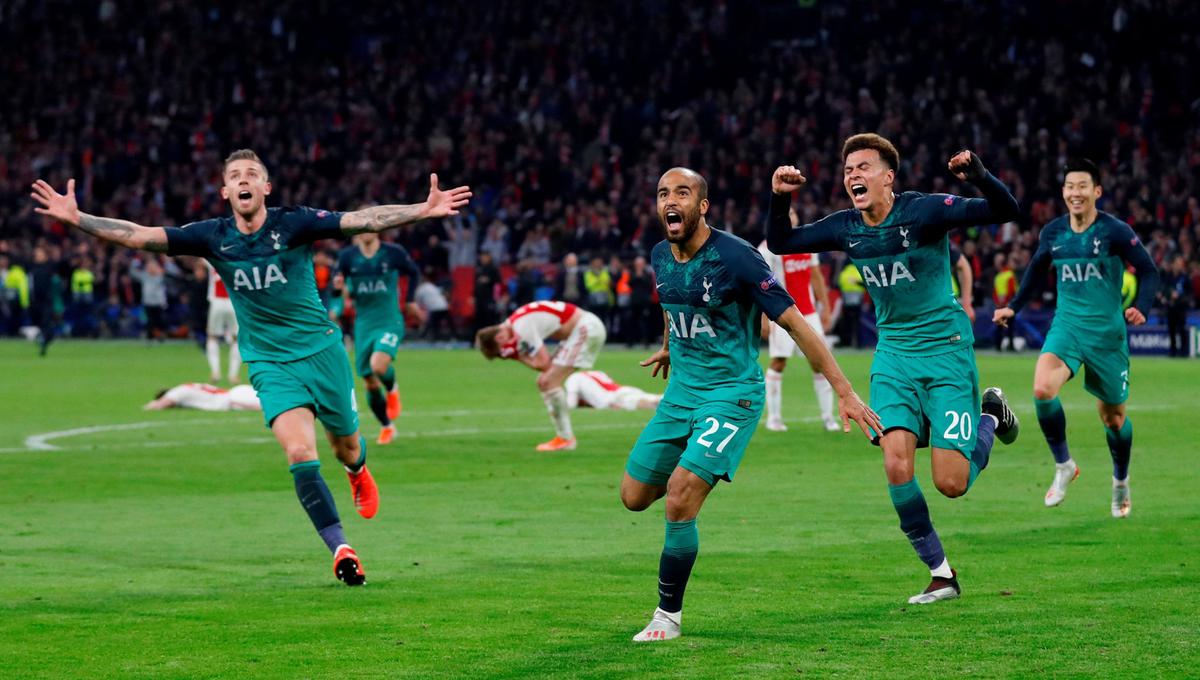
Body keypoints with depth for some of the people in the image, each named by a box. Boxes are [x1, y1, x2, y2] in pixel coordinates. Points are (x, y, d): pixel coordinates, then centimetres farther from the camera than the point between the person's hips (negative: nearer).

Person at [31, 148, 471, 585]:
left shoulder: (293, 224, -11)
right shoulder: (213, 237, -3)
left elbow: (363, 220, -20)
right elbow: (140, 236, -6)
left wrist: (423, 211, -33)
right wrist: (76, 218, -15)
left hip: (321, 350, -1)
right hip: (269, 364, 1)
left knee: (346, 447, 14)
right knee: (300, 454, -19)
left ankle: (358, 471, 54)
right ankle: (341, 550, -13)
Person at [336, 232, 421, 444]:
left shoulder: (393, 253, -6)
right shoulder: (347, 256, -2)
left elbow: (414, 273, 12)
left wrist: (407, 301, 12)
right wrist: (341, 288, -16)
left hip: (390, 322, -3)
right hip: (363, 325, 3)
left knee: (378, 365, -29)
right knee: (370, 383, 5)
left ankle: (392, 390, 6)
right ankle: (387, 427, 27)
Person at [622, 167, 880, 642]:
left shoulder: (735, 257, -19)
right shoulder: (660, 257, 1)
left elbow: (794, 323, -17)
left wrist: (845, 392, -19)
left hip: (732, 393, -7)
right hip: (681, 389, 7)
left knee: (679, 499, -19)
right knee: (634, 496, 8)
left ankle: (669, 615, -3)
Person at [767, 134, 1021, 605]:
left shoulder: (923, 211, -14)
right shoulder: (845, 228, 1)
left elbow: (1006, 211, -20)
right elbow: (780, 243, 10)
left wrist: (978, 176, -39)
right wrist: (780, 198, -7)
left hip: (946, 350, -4)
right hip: (893, 353, 4)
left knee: (951, 483, -9)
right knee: (896, 466, -15)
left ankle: (990, 416, 24)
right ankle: (941, 574, 1)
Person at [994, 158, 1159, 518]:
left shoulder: (1115, 232, -11)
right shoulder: (1052, 232, 2)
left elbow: (1148, 271, -7)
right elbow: (1037, 270, 20)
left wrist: (1141, 307, -24)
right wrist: (1014, 308, 15)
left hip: (1107, 332, -2)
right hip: (1066, 327, 2)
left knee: (1113, 415, 10)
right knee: (1042, 390, -26)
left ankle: (1121, 482, 37)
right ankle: (1063, 466, -7)